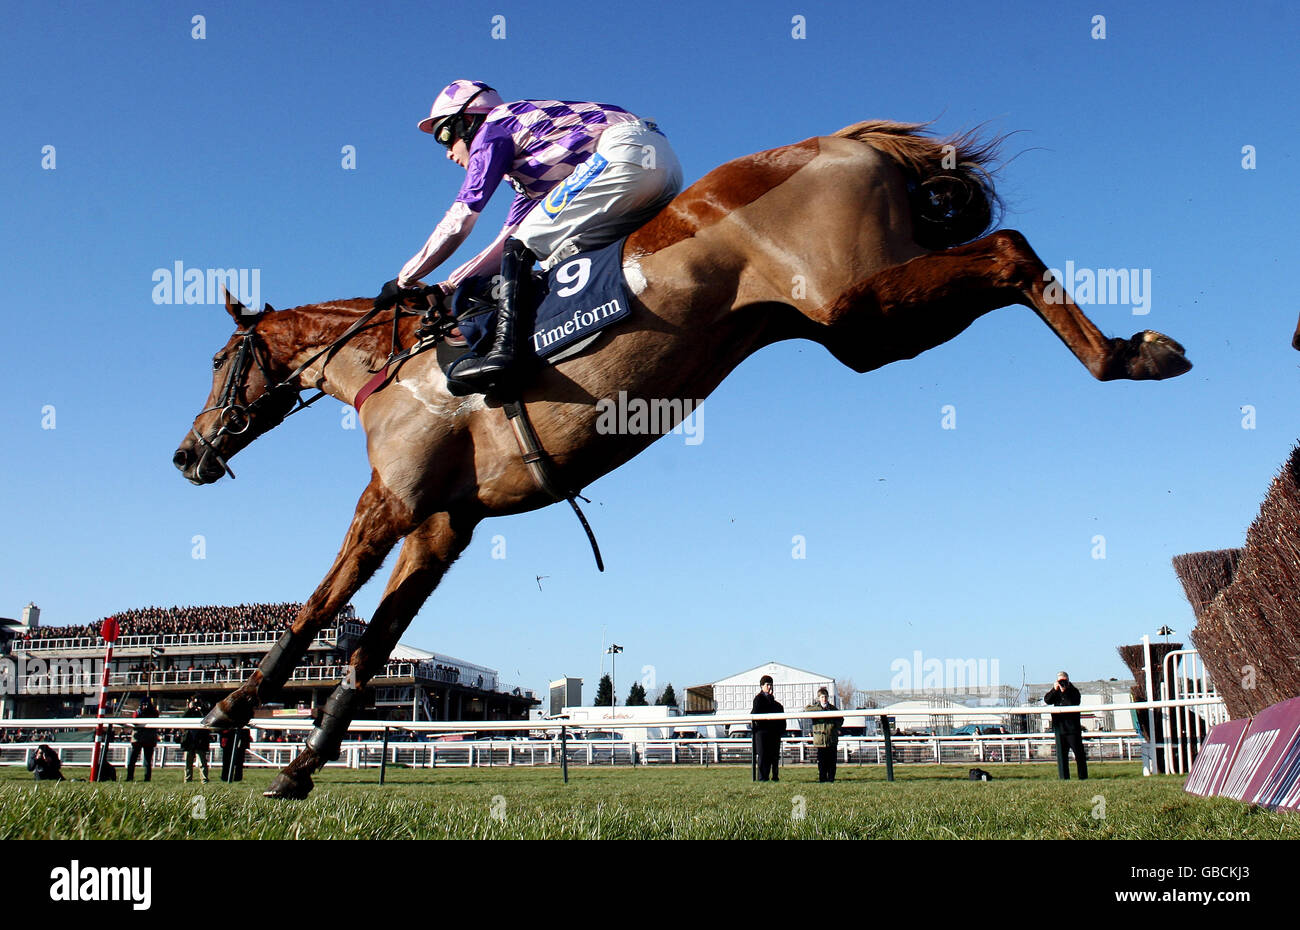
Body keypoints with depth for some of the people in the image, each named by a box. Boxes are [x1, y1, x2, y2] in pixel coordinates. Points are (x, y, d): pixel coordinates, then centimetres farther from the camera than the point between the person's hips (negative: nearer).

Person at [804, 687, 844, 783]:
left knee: (831, 761, 4)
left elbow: (840, 719, 18)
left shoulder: (833, 708, 11)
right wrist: (820, 709, -12)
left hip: (832, 739, 2)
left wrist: (837, 727, -2)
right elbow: (806, 709, -12)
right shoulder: (815, 707, 5)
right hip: (820, 739, -2)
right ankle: (822, 778, 7)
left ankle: (831, 778, 12)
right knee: (821, 761, 0)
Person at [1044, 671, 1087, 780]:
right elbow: (1046, 700, -1)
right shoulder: (1056, 692, 13)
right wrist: (1054, 690, -13)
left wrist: (1064, 692, -17)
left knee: (1078, 752, 0)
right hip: (1059, 726, 3)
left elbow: (1074, 703, -14)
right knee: (1061, 753, 3)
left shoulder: (1073, 691, 1)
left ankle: (1083, 776, 7)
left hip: (1072, 726, -3)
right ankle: (1064, 777, 6)